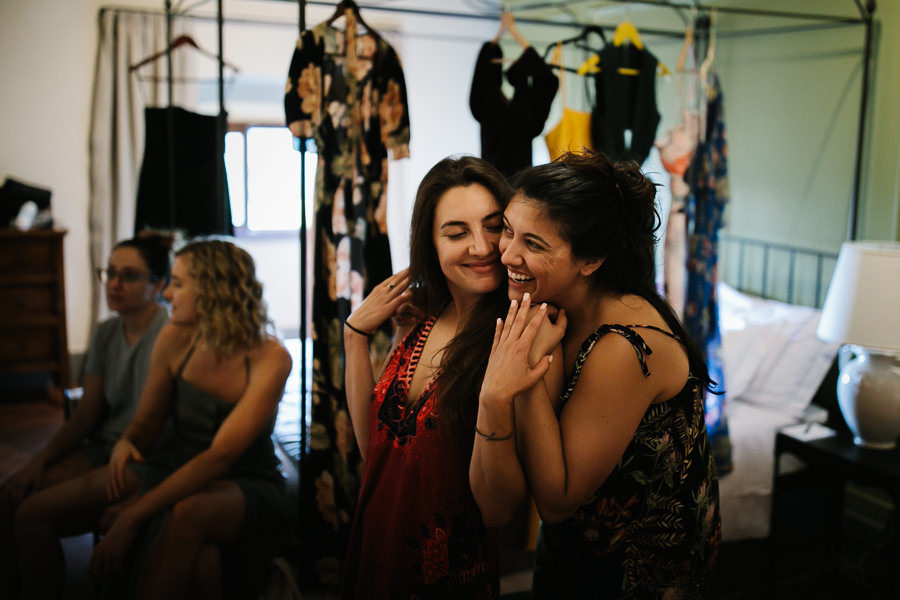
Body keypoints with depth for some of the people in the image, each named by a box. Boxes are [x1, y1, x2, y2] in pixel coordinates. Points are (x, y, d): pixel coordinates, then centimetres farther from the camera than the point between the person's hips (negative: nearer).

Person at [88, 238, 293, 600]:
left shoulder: (270, 358, -17)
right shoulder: (175, 339, -2)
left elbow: (220, 455, -24)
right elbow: (146, 422, 8)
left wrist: (132, 515, -29)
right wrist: (125, 445, -17)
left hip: (247, 488, -2)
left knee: (188, 513, -38)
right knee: (199, 560, -34)